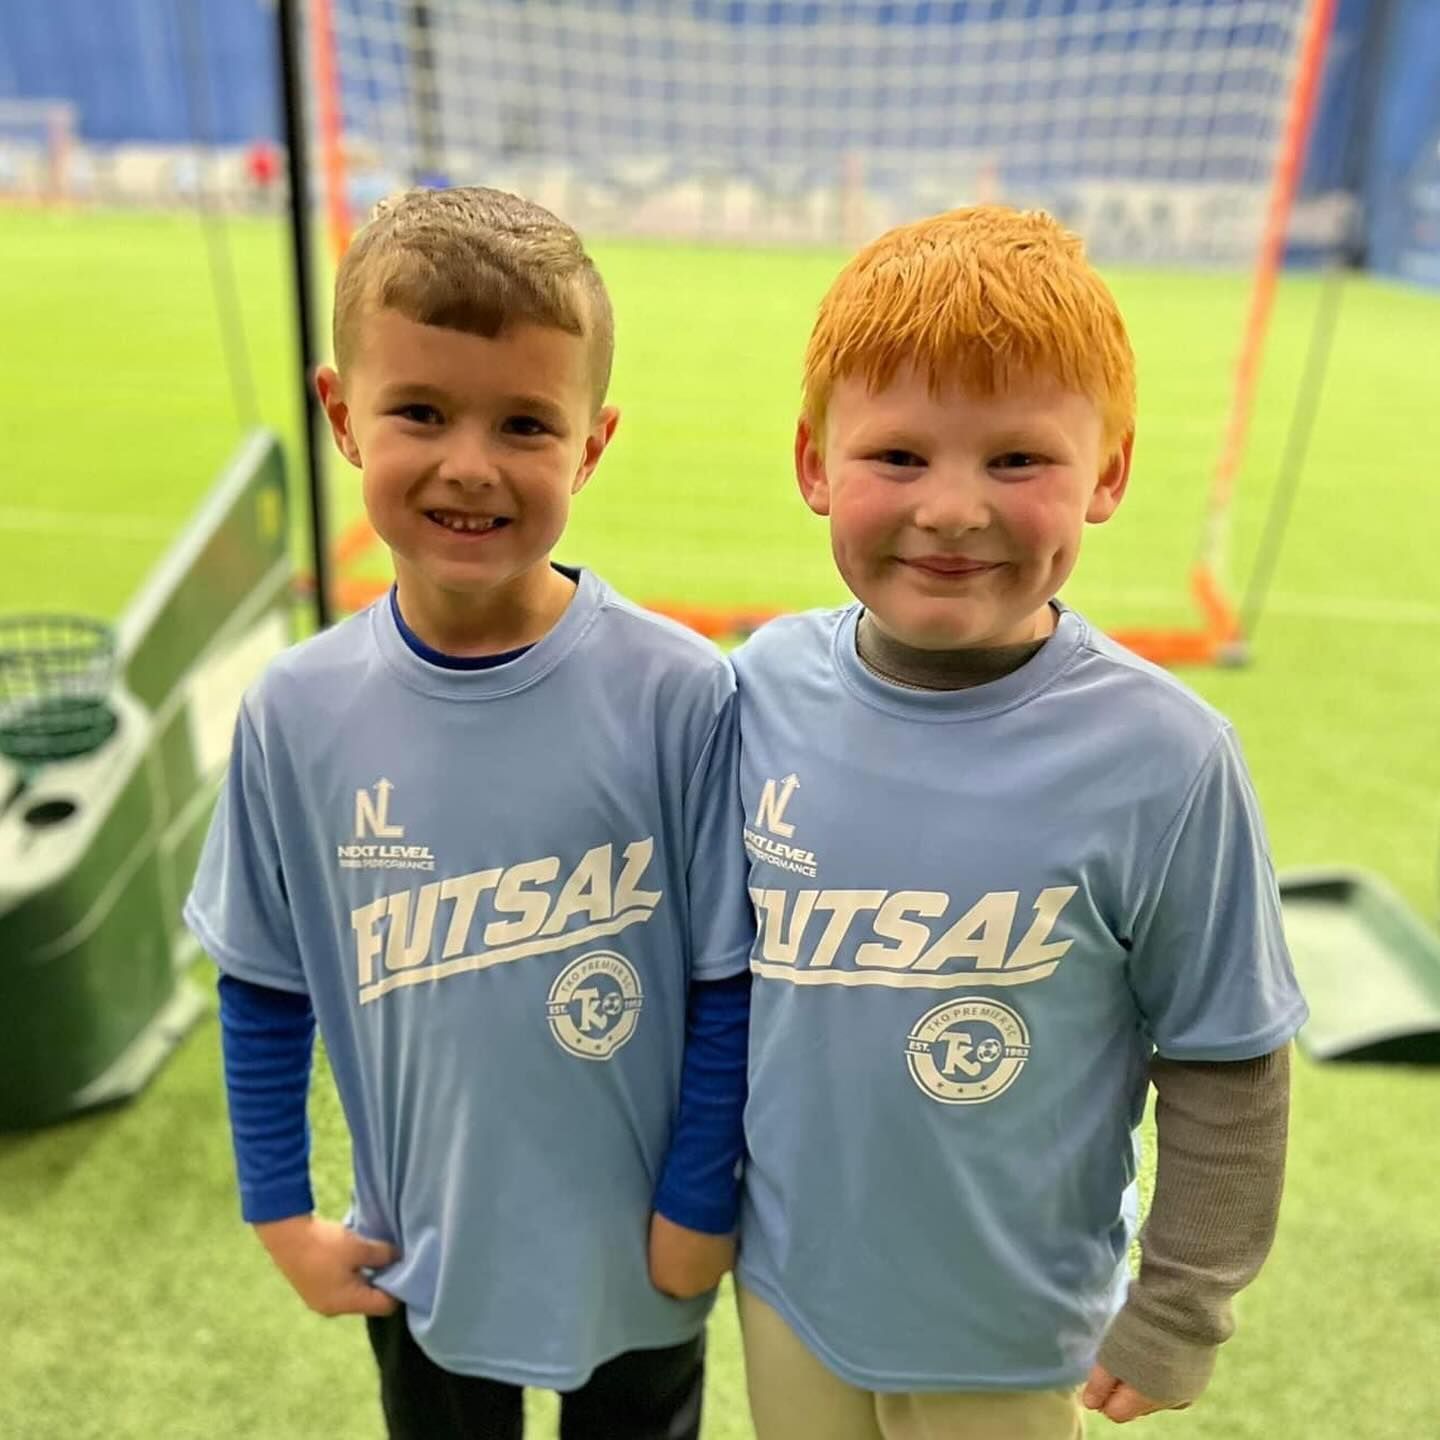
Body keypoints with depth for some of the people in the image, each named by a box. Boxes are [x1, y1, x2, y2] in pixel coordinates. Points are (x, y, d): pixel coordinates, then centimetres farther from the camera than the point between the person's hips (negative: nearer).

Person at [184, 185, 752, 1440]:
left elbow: (729, 984, -13)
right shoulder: (297, 712, -14)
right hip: (420, 1263, 2)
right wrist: (280, 1211, 2)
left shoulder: (682, 696, -22)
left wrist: (700, 1208, -7)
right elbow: (264, 987, -2)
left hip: (637, 1258, -1)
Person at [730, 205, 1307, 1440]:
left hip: (1011, 1338, -2)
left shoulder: (1164, 759, -24)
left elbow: (1226, 1068, -11)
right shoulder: (767, 685, -15)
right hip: (785, 1281, 3)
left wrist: (1182, 1313, -2)